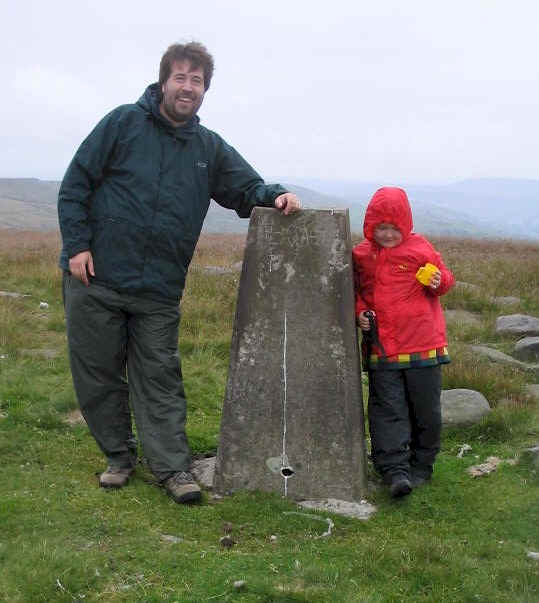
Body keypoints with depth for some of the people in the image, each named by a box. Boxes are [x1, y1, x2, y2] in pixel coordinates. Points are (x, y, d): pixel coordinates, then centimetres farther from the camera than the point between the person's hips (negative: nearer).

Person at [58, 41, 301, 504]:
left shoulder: (211, 148, 9)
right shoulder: (124, 123, -1)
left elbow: (247, 189, 11)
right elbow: (76, 184, -1)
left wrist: (275, 196, -12)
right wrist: (77, 244, -9)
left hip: (159, 291, 2)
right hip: (95, 278, -1)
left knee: (160, 378, 5)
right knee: (98, 375, 8)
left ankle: (173, 466, 10)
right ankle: (119, 456, 24)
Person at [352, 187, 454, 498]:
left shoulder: (420, 248, -1)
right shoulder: (362, 255, 6)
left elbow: (445, 277, 7)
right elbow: (357, 292, 18)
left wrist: (438, 282, -16)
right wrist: (360, 311, -1)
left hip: (422, 344, -1)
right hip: (381, 348, 1)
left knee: (425, 409, 8)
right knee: (388, 410, -4)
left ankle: (421, 465, 24)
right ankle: (395, 469, -3)